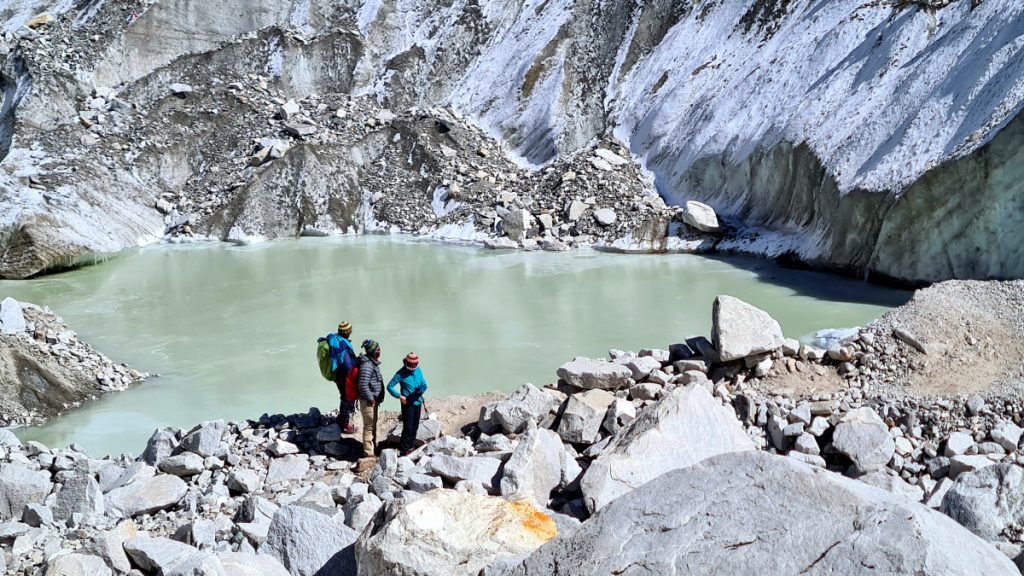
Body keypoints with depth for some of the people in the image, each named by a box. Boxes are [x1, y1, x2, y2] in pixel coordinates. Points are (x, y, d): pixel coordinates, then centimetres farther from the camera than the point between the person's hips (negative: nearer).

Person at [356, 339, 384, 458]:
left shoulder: (373, 363, 8)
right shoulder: (367, 365, -24)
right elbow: (363, 385, -28)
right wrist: (370, 398, -19)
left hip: (374, 400, 10)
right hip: (368, 401, -10)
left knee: (373, 425, 22)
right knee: (369, 426, 0)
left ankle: (373, 448, 36)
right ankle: (369, 453, 9)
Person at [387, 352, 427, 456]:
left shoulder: (418, 371, 3)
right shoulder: (401, 373, -13)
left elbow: (424, 384, 4)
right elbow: (390, 386, -11)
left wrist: (422, 388, -19)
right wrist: (400, 396, -16)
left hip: (418, 402, 6)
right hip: (407, 403, -6)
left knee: (415, 427, 15)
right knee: (408, 428, -6)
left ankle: (411, 447, 29)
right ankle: (405, 451, 2)